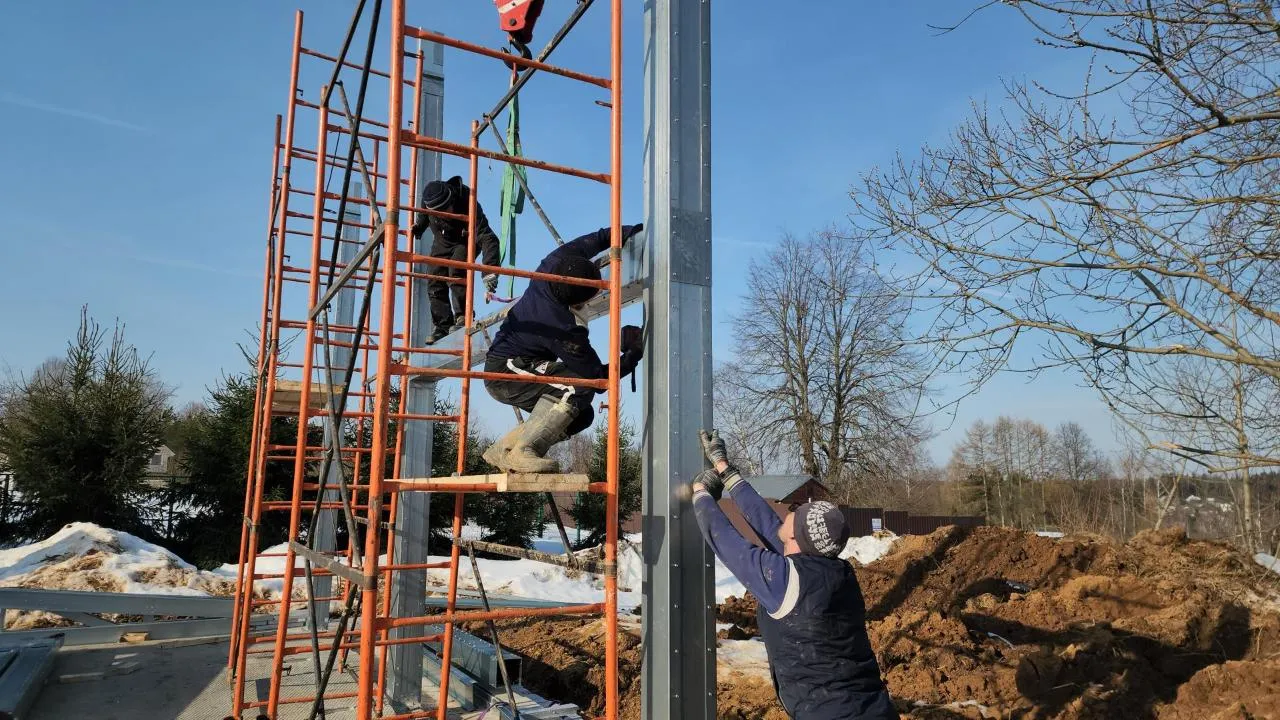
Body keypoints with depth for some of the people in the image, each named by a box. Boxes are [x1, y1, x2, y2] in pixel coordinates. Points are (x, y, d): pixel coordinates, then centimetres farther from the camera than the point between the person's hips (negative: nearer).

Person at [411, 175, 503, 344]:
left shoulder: (468, 204, -40)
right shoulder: (428, 200, -26)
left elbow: (487, 238, -48)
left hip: (467, 242, -5)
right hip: (442, 242, 5)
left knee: (456, 271, -30)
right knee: (435, 283, -3)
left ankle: (463, 316, -20)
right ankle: (442, 327, 4)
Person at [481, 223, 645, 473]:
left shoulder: (551, 265, -14)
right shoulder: (565, 329, -32)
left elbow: (590, 241, 5)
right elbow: (597, 378, -22)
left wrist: (629, 231, 5)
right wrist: (633, 354, -13)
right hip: (506, 373, -9)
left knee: (581, 414, 7)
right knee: (579, 386, -31)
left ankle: (503, 450, 10)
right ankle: (522, 453, -27)